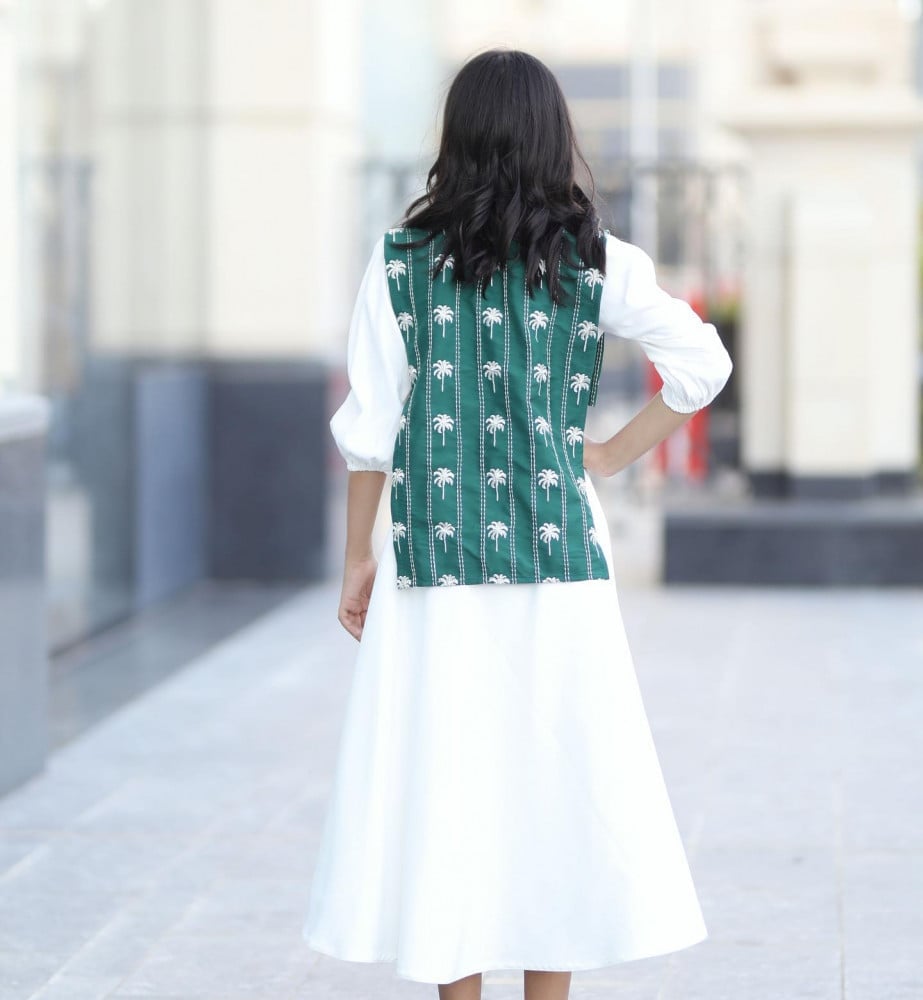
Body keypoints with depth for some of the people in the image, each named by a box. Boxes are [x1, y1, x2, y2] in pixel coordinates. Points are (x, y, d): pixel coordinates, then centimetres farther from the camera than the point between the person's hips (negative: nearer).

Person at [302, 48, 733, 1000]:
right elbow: (703, 364, -4)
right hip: (557, 562, 0)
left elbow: (369, 426, -1)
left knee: (440, 780, 6)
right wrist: (614, 455, 7)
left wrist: (358, 555, 8)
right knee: (556, 780, 8)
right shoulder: (595, 261, -1)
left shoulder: (401, 258, -1)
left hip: (434, 562, 0)